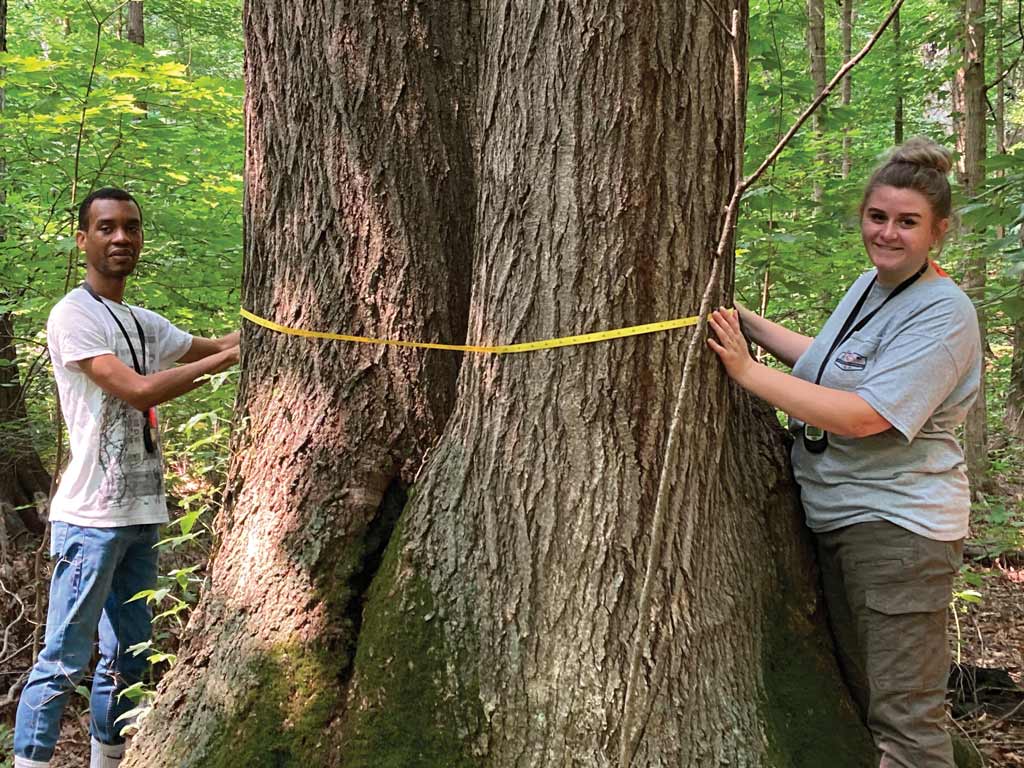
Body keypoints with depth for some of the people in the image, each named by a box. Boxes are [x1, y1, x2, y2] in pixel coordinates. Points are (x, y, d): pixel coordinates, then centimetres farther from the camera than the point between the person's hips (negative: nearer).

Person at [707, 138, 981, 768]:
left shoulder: (942, 314, -19)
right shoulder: (871, 285, 10)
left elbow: (862, 415, -28)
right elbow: (832, 361, 26)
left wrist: (749, 371, -26)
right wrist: (753, 326, 16)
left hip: (898, 525, -9)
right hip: (837, 517, 10)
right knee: (856, 690, 21)